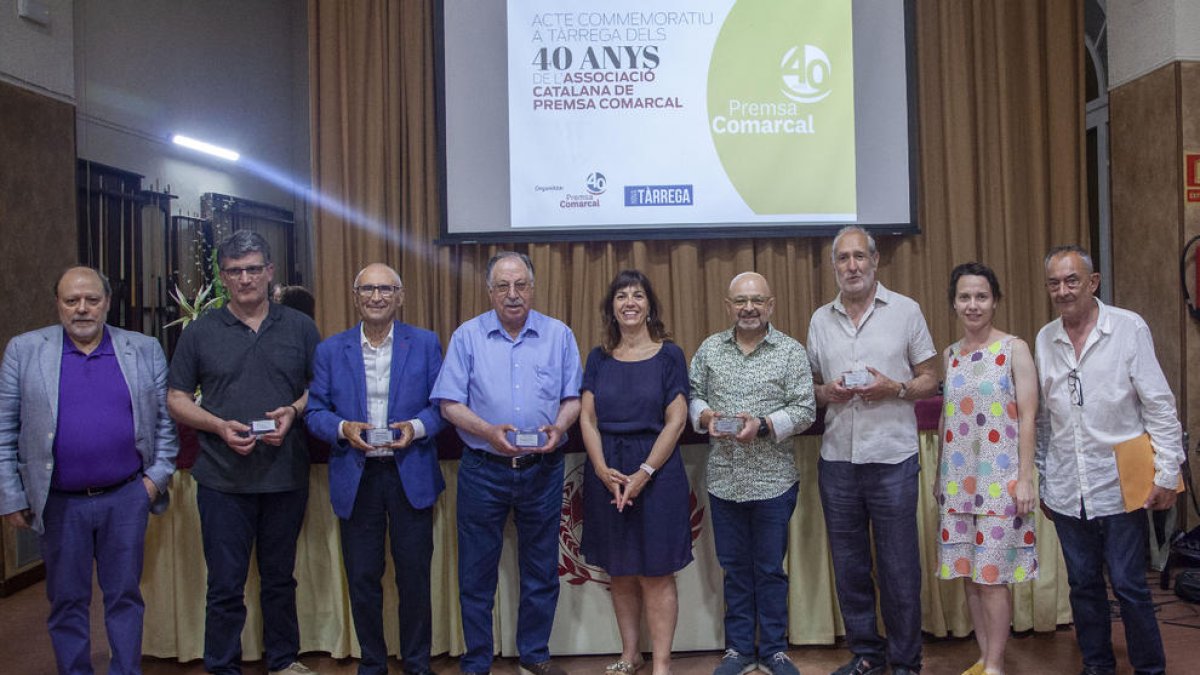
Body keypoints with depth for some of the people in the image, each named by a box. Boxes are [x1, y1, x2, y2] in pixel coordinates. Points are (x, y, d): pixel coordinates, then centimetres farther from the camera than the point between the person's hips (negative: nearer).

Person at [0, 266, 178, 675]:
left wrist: (158, 475, -2)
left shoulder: (145, 350, 2)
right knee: (67, 601, 12)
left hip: (127, 497, 0)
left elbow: (165, 418, 5)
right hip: (58, 502, 0)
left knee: (125, 595, 10)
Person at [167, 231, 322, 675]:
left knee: (280, 578, 15)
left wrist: (295, 410, -11)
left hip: (286, 475, 1)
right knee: (225, 585, 6)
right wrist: (219, 426, -12)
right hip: (223, 478, -1)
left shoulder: (299, 327, 5)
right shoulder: (201, 332, 3)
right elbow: (177, 399, 5)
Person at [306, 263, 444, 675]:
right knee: (362, 578, 9)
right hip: (355, 478, 1)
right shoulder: (330, 350, 5)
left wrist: (417, 427, -16)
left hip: (410, 475, -1)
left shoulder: (425, 344, 3)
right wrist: (343, 429, -14)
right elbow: (315, 411, 5)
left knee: (414, 576, 7)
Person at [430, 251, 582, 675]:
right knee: (476, 574, 6)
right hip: (483, 470, -1)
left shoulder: (559, 335, 3)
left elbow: (573, 397, 4)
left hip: (542, 469, 2)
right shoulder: (467, 337, -1)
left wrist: (559, 427, -16)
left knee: (541, 572, 12)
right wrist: (489, 432, -19)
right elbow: (450, 403, -4)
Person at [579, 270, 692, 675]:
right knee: (619, 573, 11)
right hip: (606, 475, 3)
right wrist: (603, 471, -10)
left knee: (656, 574, 0)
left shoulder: (668, 355, -1)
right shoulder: (599, 358, 7)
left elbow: (676, 421, -6)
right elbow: (587, 419, 4)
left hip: (657, 472, -3)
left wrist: (643, 473, -14)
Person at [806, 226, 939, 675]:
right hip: (837, 459, 3)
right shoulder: (820, 319, 10)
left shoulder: (905, 311, 1)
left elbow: (930, 379, 3)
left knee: (899, 569, 4)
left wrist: (895, 389, -15)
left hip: (892, 458, -3)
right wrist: (826, 393, -7)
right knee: (849, 566, 11)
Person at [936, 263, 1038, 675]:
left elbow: (1027, 417, -7)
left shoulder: (1014, 349, -4)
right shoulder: (950, 354, 9)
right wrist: (940, 474, 14)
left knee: (993, 575, -2)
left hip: (1000, 479, -5)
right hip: (959, 480, 5)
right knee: (970, 574, 10)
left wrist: (1025, 478, -12)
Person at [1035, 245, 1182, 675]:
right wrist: (1044, 480, 13)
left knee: (1128, 585, 2)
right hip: (1066, 490, 4)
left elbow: (1160, 408, -5)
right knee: (1083, 584, 13)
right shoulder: (1044, 339, 5)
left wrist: (1167, 474, -8)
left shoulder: (1129, 328, -5)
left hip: (1119, 486, -4)